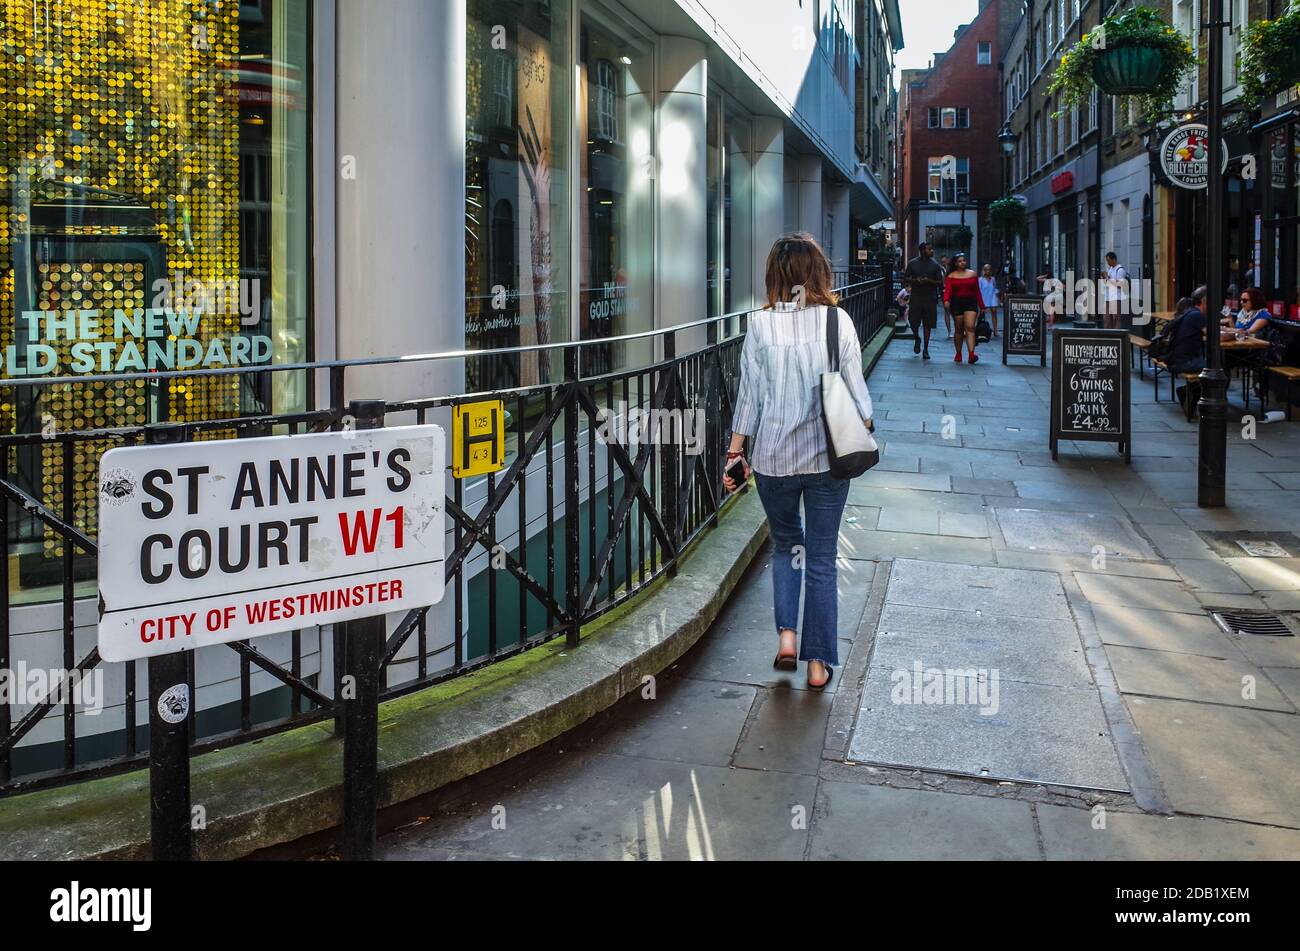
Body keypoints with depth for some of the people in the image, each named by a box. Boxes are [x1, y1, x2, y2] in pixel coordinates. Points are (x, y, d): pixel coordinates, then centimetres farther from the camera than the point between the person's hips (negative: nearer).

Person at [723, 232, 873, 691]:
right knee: (821, 559, 10)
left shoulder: (760, 325, -6)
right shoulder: (838, 321, -5)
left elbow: (749, 396, -3)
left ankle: (787, 633, 9)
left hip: (773, 456, 0)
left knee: (785, 544, 23)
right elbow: (856, 391, -1)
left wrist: (735, 452, 5)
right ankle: (818, 662, 15)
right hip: (828, 456, 0)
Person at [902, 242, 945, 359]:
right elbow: (905, 279, 6)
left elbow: (940, 283, 3)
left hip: (930, 298, 0)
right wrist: (915, 280, -12)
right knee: (913, 322, -4)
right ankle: (917, 339, 26)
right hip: (915, 298, 0)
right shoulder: (913, 263, 3)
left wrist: (929, 281, -15)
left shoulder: (935, 265, 4)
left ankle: (925, 349, 10)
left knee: (927, 325, 2)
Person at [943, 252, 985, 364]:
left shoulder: (973, 274, 10)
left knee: (970, 327, -14)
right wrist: (946, 300, -28)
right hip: (956, 303, 0)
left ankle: (971, 354, -26)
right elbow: (947, 290, -8)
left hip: (971, 302, 0)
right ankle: (958, 354, 21)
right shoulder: (951, 276, 5)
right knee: (959, 329, 7)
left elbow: (977, 291, 12)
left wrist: (981, 306, 12)